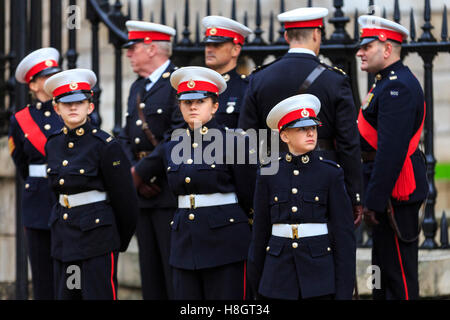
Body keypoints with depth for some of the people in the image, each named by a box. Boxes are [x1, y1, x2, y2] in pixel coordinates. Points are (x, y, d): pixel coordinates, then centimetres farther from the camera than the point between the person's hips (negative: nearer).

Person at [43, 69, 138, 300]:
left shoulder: (105, 145, -9)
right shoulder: (53, 145, 9)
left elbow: (125, 200, -3)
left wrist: (121, 241, 5)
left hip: (97, 238, -6)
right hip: (63, 237, 6)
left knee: (100, 294, -7)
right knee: (65, 295, 7)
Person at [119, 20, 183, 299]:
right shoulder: (137, 88, 18)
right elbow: (126, 138, 15)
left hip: (171, 193, -8)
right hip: (143, 193, 8)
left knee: (175, 270, -8)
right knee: (150, 271, 11)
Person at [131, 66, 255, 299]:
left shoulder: (233, 142, -4)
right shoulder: (171, 147, 10)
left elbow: (248, 197, 0)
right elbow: (137, 174, 25)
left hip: (225, 244, -5)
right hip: (185, 243, 5)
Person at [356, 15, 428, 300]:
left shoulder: (399, 87, -18)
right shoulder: (389, 83, 17)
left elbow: (391, 149, -25)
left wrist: (374, 201, -24)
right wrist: (371, 196, 21)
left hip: (395, 190, -11)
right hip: (392, 190, 11)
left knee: (398, 270, -7)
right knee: (385, 266, 17)